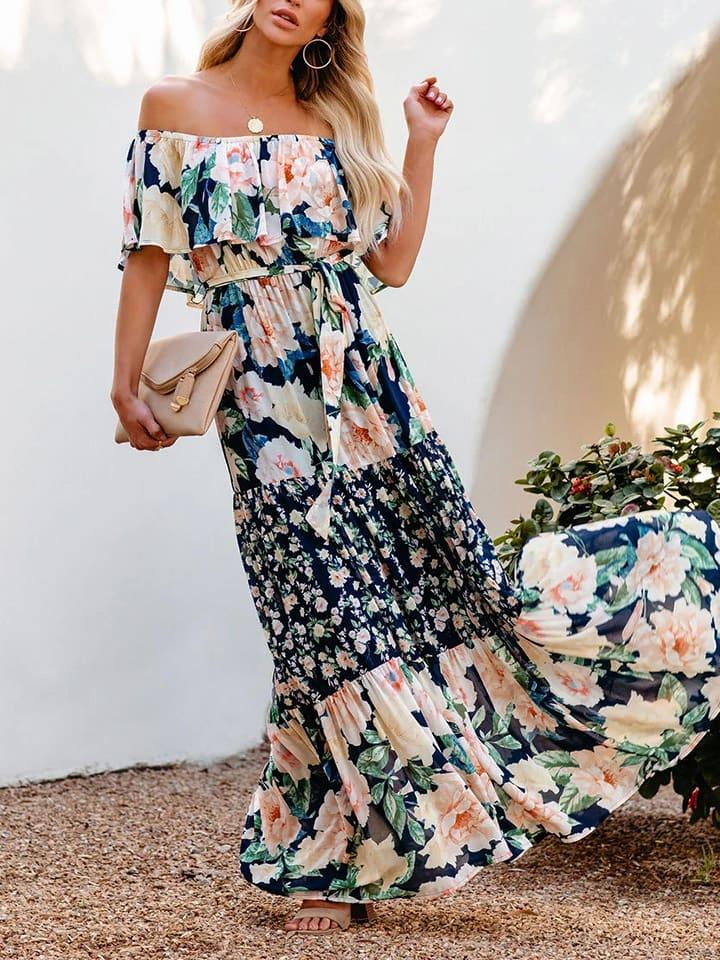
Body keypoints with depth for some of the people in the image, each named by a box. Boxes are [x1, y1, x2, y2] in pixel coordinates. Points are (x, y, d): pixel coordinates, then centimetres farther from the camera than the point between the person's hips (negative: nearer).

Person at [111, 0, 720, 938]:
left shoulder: (335, 122, 12)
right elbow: (150, 256, 3)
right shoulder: (174, 105, 6)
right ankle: (340, 860, 8)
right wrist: (127, 383, -3)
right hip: (263, 393, -3)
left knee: (445, 566, -3)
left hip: (363, 376, 4)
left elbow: (393, 260, 10)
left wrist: (423, 146, 7)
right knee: (323, 610, -3)